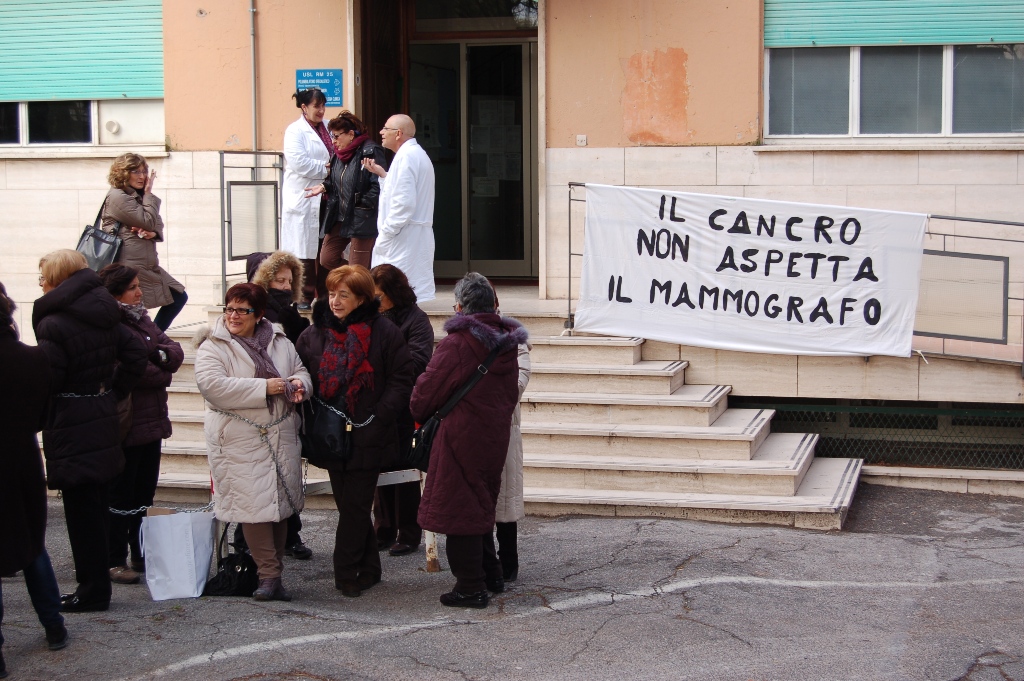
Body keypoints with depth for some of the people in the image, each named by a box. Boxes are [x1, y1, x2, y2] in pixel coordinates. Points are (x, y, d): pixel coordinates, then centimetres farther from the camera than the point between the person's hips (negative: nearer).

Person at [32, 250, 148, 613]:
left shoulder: (52, 325, -15)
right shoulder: (105, 316, 7)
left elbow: (47, 381, -19)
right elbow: (136, 356, 9)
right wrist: (112, 392, 12)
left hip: (71, 427, -8)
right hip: (105, 417, 8)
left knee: (81, 510, -1)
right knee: (98, 505, 14)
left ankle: (92, 590, 5)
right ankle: (96, 584, 21)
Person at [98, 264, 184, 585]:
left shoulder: (142, 318, 14)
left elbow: (175, 351, 7)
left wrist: (161, 355, -15)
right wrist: (162, 375, -11)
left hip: (151, 420, 8)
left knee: (145, 492, 14)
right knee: (121, 494, 0)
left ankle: (142, 556, 24)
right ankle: (115, 561, 9)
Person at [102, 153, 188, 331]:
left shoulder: (138, 197, 18)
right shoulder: (117, 197, -12)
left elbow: (158, 226, 15)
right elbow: (148, 222, -16)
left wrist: (153, 233, -9)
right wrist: (149, 194, -5)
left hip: (148, 266, 10)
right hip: (129, 267, -10)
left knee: (179, 297, 9)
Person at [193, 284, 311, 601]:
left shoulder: (279, 342, 12)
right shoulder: (212, 346, -4)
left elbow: (300, 370, 22)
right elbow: (212, 385, -18)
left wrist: (299, 383, -5)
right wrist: (264, 387, -18)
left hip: (281, 437, 5)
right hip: (241, 441, -5)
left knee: (282, 503, 6)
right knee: (254, 505, -11)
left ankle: (273, 574, 16)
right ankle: (269, 575, -6)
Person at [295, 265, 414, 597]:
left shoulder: (384, 332, -4)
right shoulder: (313, 334, 7)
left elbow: (401, 381, -4)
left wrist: (378, 417, -13)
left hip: (368, 436, -4)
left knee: (355, 506, -3)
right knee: (348, 504, 10)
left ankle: (347, 574, 6)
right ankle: (368, 568, 21)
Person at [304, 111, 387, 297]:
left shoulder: (370, 152, -15)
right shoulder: (339, 153, 11)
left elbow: (379, 185, -20)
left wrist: (362, 204, -18)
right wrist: (324, 187, 4)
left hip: (362, 219, -9)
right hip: (339, 217, 9)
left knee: (357, 267, -3)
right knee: (326, 259, 9)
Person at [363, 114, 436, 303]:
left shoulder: (406, 156, -14)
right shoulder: (418, 154, 20)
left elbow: (404, 203, -22)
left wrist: (386, 232, -17)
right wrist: (383, 174, 20)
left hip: (403, 237, -11)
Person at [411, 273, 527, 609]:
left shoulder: (457, 343, -17)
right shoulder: (507, 343, 5)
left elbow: (429, 387, -10)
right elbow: (512, 391, 14)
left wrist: (419, 414, 9)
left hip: (461, 436, -7)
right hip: (496, 435, 7)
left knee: (459, 508, 1)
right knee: (482, 505, 21)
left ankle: (470, 587, 4)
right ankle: (491, 574, 29)